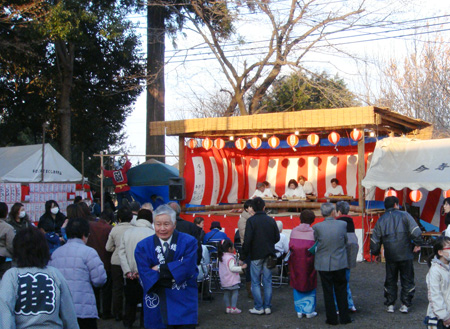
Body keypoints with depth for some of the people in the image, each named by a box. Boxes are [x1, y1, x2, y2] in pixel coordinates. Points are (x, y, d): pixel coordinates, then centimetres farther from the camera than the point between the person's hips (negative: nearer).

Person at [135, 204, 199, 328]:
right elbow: (145, 276, -8)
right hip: (156, 308, 1)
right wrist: (174, 278, -14)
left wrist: (160, 269, -10)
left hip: (183, 304, -1)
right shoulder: (143, 246, 3)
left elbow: (188, 267, -13)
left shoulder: (188, 241, 1)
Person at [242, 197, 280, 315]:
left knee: (255, 282, 4)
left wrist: (244, 255, -6)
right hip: (269, 255, 4)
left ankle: (258, 307, 4)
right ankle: (267, 307, 11)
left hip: (256, 255, -4)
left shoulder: (251, 221, -11)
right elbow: (277, 237, 6)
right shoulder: (271, 220, 2)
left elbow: (247, 240, -14)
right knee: (267, 282, 9)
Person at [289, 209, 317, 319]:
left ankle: (299, 311, 15)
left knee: (297, 286, 13)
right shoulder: (313, 232, -10)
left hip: (295, 262, 2)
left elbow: (290, 246, -1)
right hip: (308, 262, -2)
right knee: (310, 286, 11)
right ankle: (309, 311, 14)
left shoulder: (294, 231, -2)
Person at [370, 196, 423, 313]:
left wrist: (375, 252, 23)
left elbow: (375, 239, 11)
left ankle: (390, 305, 12)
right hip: (406, 255, -2)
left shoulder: (381, 220, 8)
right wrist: (418, 243, 0)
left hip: (390, 256, 2)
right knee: (407, 279, 8)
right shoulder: (404, 215, -1)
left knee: (390, 280, 13)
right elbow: (416, 231, -11)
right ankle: (405, 305, 7)